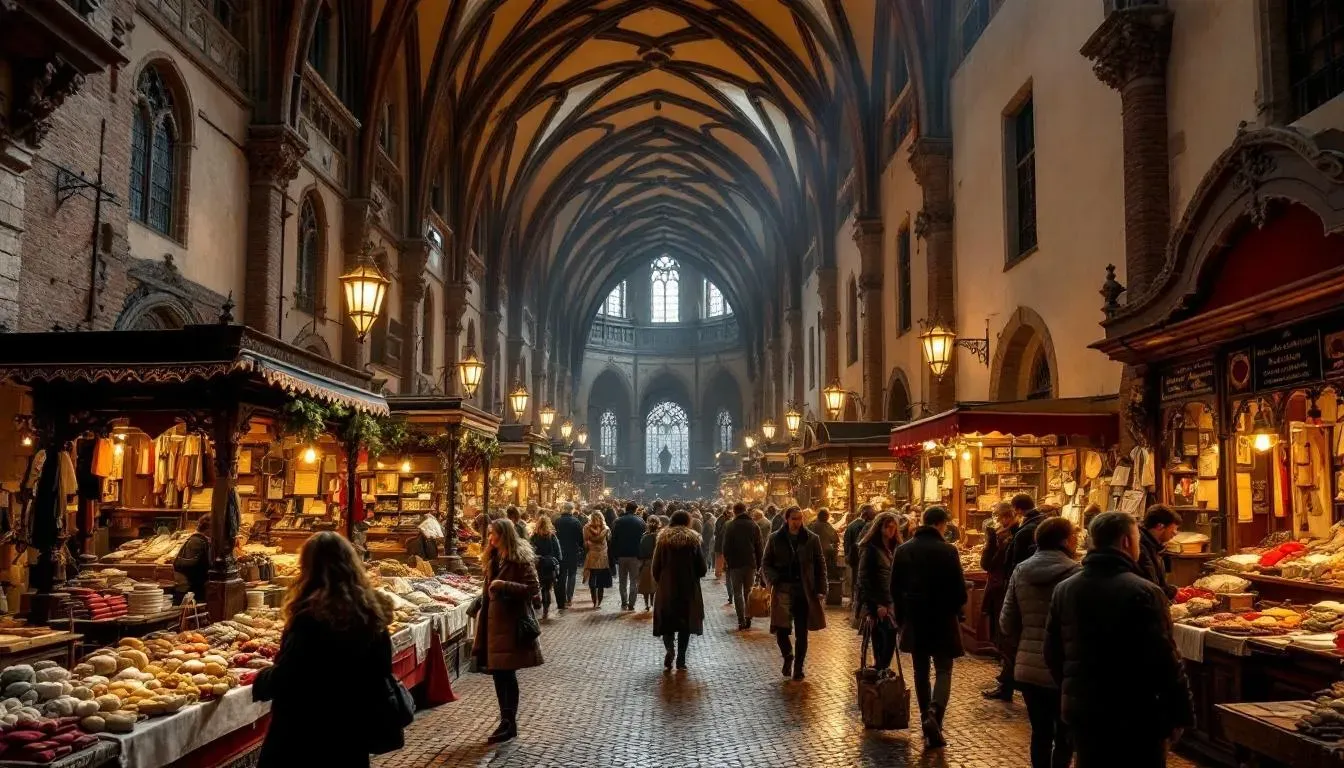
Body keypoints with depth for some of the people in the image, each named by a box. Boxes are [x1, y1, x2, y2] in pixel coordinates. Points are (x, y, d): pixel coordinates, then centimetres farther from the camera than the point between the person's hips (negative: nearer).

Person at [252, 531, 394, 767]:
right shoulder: (372, 613, -1)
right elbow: (382, 674, 7)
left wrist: (260, 679, 3)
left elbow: (284, 681, -16)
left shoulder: (312, 616, -21)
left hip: (306, 734, -6)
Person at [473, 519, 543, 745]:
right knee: (498, 673, 11)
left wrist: (504, 585, -25)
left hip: (512, 623, -8)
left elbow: (533, 589, -19)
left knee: (507, 673, -5)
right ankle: (506, 720, 21)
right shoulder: (494, 558, 14)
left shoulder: (520, 560, -12)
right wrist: (482, 605, 16)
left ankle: (509, 724, 4)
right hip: (494, 622, 8)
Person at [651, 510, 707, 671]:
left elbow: (656, 567, -2)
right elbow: (702, 568, -4)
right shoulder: (693, 539, -3)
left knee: (667, 622, 10)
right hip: (688, 589, 0)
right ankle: (681, 660, 9)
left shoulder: (663, 539, -2)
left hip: (666, 588, 0)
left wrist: (659, 581, 14)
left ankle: (669, 649, -15)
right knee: (685, 622, 11)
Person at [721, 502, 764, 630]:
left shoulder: (730, 527, -6)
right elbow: (759, 547, 4)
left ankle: (742, 621, -6)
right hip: (751, 563, 3)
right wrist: (759, 564, 10)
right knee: (748, 592, 14)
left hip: (735, 564, -3)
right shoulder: (754, 526, 3)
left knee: (737, 593, 3)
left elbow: (726, 547, -6)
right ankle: (748, 619, 11)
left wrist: (727, 561, 9)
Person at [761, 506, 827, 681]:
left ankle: (798, 667, 23)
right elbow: (765, 563, 8)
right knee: (780, 629, -5)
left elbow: (820, 566, 4)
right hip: (782, 590, 0)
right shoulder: (775, 539, 1)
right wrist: (773, 580, -10)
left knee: (801, 633, 5)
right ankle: (787, 656, 26)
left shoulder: (811, 539, 1)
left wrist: (821, 590, -3)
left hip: (804, 592, 0)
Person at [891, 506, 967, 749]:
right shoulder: (947, 551, -12)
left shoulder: (903, 550, 1)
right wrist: (954, 609, 9)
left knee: (921, 670, 14)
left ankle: (926, 719, 16)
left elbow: (895, 587, 4)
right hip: (942, 619, -4)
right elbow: (959, 588, -11)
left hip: (914, 620, 4)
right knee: (943, 669, 4)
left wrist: (902, 617, 14)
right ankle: (934, 713, -17)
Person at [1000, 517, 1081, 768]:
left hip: (1028, 668, 4)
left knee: (1040, 732, 16)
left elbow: (1007, 622, 5)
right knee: (1064, 736, 11)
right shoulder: (1075, 573, -14)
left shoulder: (1021, 571, 1)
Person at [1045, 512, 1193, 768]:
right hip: (1136, 715, -6)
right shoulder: (1143, 592, -17)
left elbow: (1052, 653, 9)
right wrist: (1181, 713, -6)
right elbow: (1164, 660, -16)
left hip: (1081, 710, 6)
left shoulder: (1063, 589, 3)